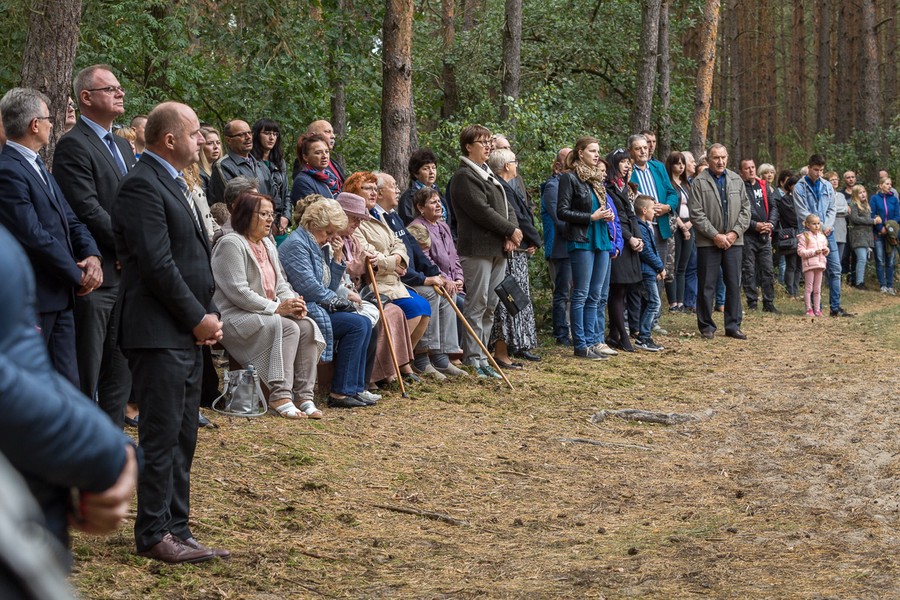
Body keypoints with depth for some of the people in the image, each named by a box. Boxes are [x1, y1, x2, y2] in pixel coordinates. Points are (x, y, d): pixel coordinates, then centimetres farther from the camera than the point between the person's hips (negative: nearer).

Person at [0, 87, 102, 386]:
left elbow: (69, 219, 14)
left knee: (68, 384, 10)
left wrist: (92, 256, -5)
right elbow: (34, 236, -21)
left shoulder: (38, 165, 16)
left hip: (60, 298, 9)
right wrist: (78, 276, -11)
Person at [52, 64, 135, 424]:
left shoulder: (123, 147, 18)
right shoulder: (74, 145, -10)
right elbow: (88, 211, -18)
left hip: (126, 273, 8)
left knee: (120, 369, 13)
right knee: (86, 370, -2)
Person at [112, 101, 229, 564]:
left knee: (182, 438, 12)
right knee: (161, 438, -4)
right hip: (159, 334, -10)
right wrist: (198, 318, -12)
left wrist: (207, 315, 7)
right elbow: (157, 265, -19)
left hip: (187, 334, 10)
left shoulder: (172, 183, 18)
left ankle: (177, 530, 19)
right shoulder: (142, 185, -13)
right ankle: (153, 535, 5)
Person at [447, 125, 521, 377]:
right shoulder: (464, 176, -8)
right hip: (477, 249, -9)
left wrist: (511, 234, 0)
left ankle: (481, 357, 15)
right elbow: (482, 211, -16)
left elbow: (506, 206, 18)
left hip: (498, 249, 9)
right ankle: (473, 360, -4)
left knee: (490, 306, 10)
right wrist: (511, 230, -10)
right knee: (477, 305, -7)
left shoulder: (489, 174, 22)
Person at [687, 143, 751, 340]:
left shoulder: (736, 181, 10)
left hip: (733, 241, 4)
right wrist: (715, 235, -12)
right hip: (708, 242, -4)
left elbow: (745, 208, 9)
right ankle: (706, 326, 10)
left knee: (734, 284, 6)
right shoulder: (699, 182, -4)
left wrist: (735, 232, -4)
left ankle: (733, 325, 14)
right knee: (707, 285, 1)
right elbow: (696, 213, -9)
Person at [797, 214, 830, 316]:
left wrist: (826, 250, 1)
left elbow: (825, 247, 26)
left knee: (817, 289, 9)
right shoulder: (804, 237, -6)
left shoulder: (822, 237, 14)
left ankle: (817, 309, 13)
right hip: (809, 265, -6)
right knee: (809, 288, -3)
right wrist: (814, 252, -18)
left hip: (820, 265, 6)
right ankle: (809, 309, 1)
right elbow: (800, 251, -12)